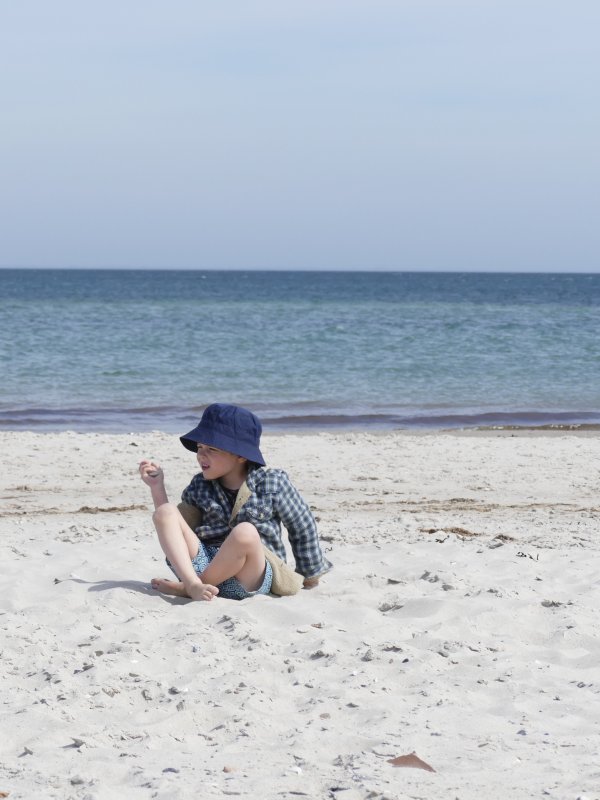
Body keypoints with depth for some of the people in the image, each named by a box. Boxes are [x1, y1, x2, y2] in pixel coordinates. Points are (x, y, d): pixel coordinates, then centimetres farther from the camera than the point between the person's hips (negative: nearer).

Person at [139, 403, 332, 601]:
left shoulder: (272, 483, 1)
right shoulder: (199, 486, 12)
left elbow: (302, 527, 10)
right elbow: (176, 530, 13)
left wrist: (310, 573, 17)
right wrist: (157, 487, 4)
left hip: (253, 574, -4)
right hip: (203, 565, 4)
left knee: (245, 532, -37)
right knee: (164, 512, -14)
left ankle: (184, 589, -22)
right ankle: (193, 584, -35)